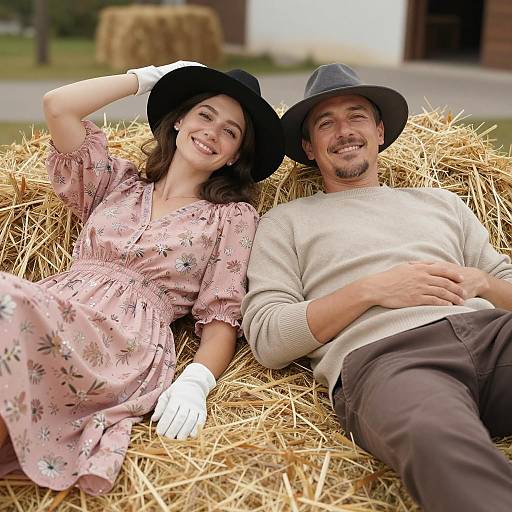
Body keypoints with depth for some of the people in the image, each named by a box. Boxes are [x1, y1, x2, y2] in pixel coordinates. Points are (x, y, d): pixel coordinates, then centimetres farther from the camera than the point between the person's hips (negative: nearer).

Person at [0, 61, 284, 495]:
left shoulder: (234, 216, 16)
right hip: (49, 311, 4)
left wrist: (195, 382, -14)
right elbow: (58, 106, 17)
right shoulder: (118, 182, 27)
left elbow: (222, 316, 6)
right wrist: (149, 76, 25)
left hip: (126, 341, -3)